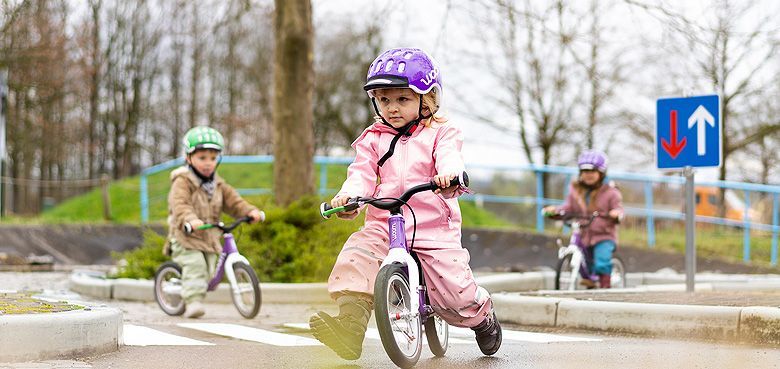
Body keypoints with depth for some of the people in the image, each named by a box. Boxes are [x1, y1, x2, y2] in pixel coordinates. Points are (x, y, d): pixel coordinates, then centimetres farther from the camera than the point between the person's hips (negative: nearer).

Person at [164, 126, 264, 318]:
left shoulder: (217, 184, 10)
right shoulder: (182, 182, -13)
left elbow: (232, 200, 5)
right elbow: (180, 205, -29)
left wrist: (250, 211, -13)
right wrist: (191, 220, -49)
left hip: (210, 237, 7)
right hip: (186, 238, -7)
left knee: (207, 270, 6)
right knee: (195, 266, -23)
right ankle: (193, 301, -25)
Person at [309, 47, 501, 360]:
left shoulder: (439, 134, 7)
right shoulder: (373, 139, 15)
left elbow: (449, 157, -14)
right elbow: (362, 172, 2)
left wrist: (449, 175, -39)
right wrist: (349, 194, -21)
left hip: (433, 227, -2)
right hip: (383, 224, 3)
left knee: (455, 293, -9)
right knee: (355, 257, -27)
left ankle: (482, 319, 26)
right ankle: (350, 324, -34)